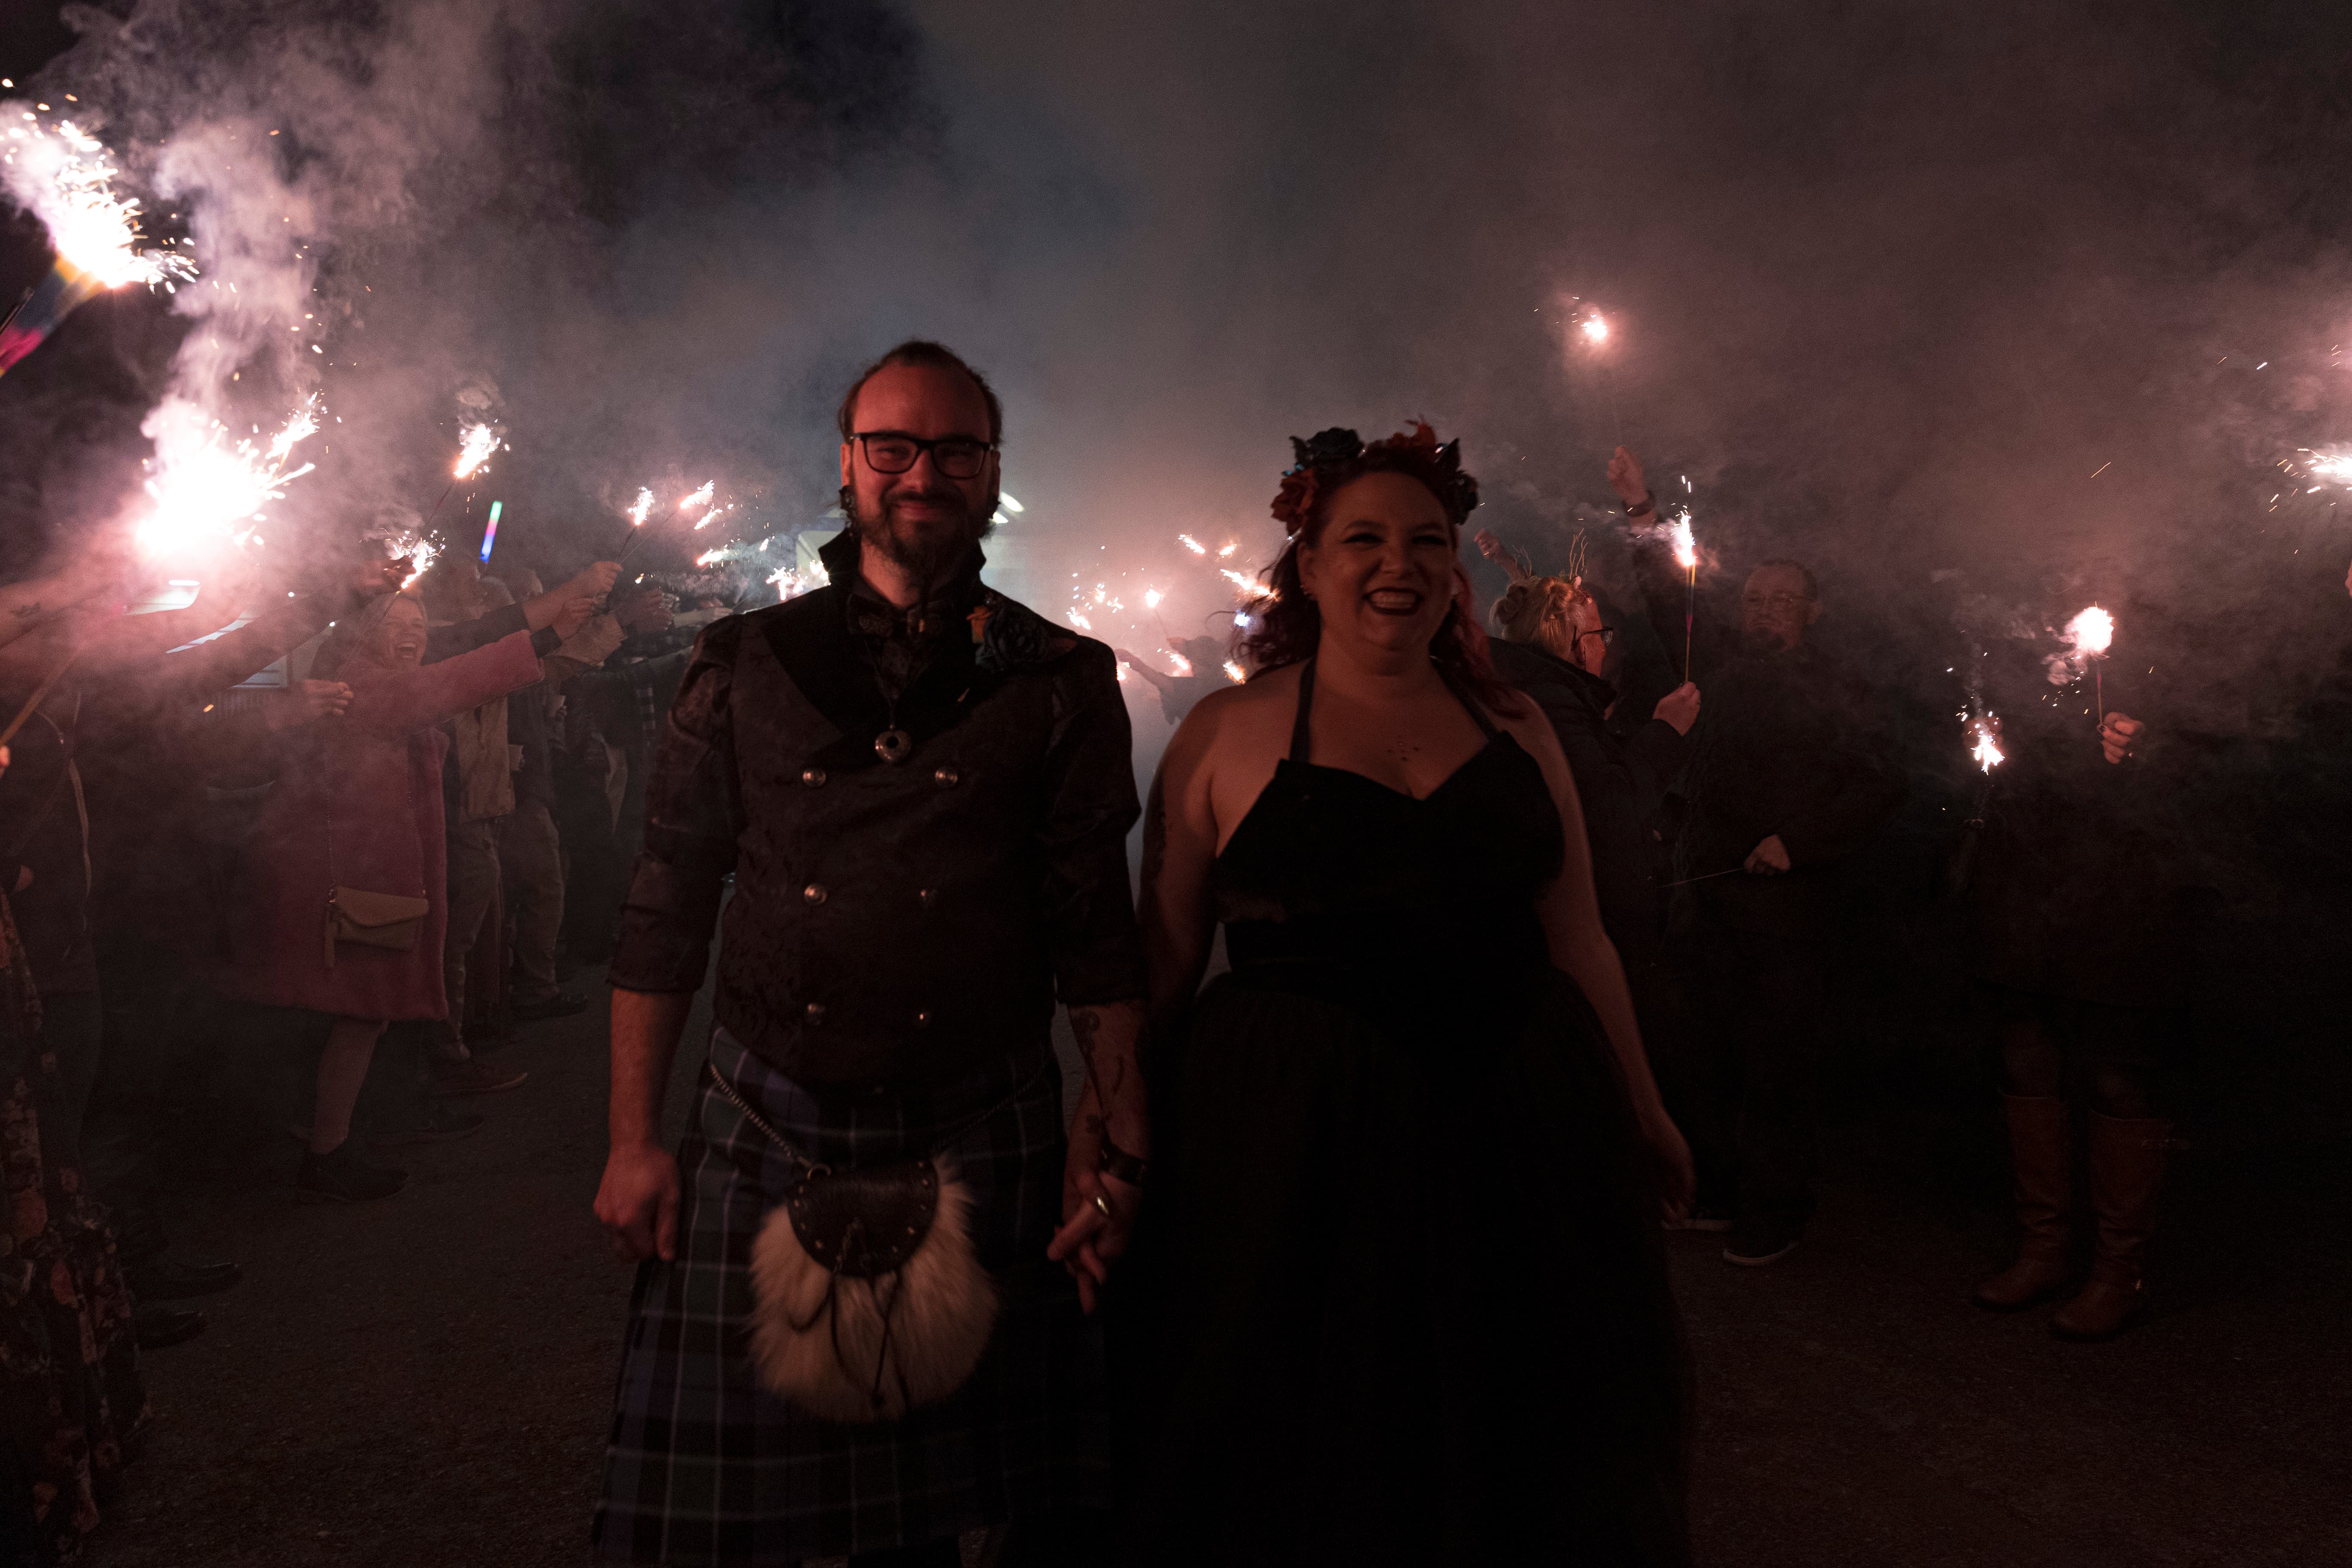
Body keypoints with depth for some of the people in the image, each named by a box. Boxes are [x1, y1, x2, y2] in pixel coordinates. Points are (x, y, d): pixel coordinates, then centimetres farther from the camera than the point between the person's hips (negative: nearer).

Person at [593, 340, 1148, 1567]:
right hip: (766, 1134, 1)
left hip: (985, 1144, -1)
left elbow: (1097, 925, 1)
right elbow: (665, 908, 6)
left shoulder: (1060, 682, 2)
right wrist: (634, 1139, 2)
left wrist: (1117, 1141, -6)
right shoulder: (745, 663, 5)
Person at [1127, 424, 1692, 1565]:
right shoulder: (1227, 733, 0)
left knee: (1518, 1457, 16)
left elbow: (1578, 942, 12)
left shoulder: (1514, 731, 9)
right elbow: (1163, 960, -1)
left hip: (1518, 1133, 3)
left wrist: (1641, 1112, 13)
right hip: (1288, 1144, -3)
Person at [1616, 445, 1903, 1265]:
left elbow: (1880, 789, -4)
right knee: (1707, 1050, 11)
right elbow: (1671, 603, 18)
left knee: (1777, 1059, 0)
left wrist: (1796, 842, -13)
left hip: (1786, 897, -5)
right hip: (1706, 887, 5)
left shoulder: (1837, 691, 1)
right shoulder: (1731, 663, 13)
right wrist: (1643, 513, 11)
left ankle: (1774, 1212, 12)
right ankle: (1713, 1188, 24)